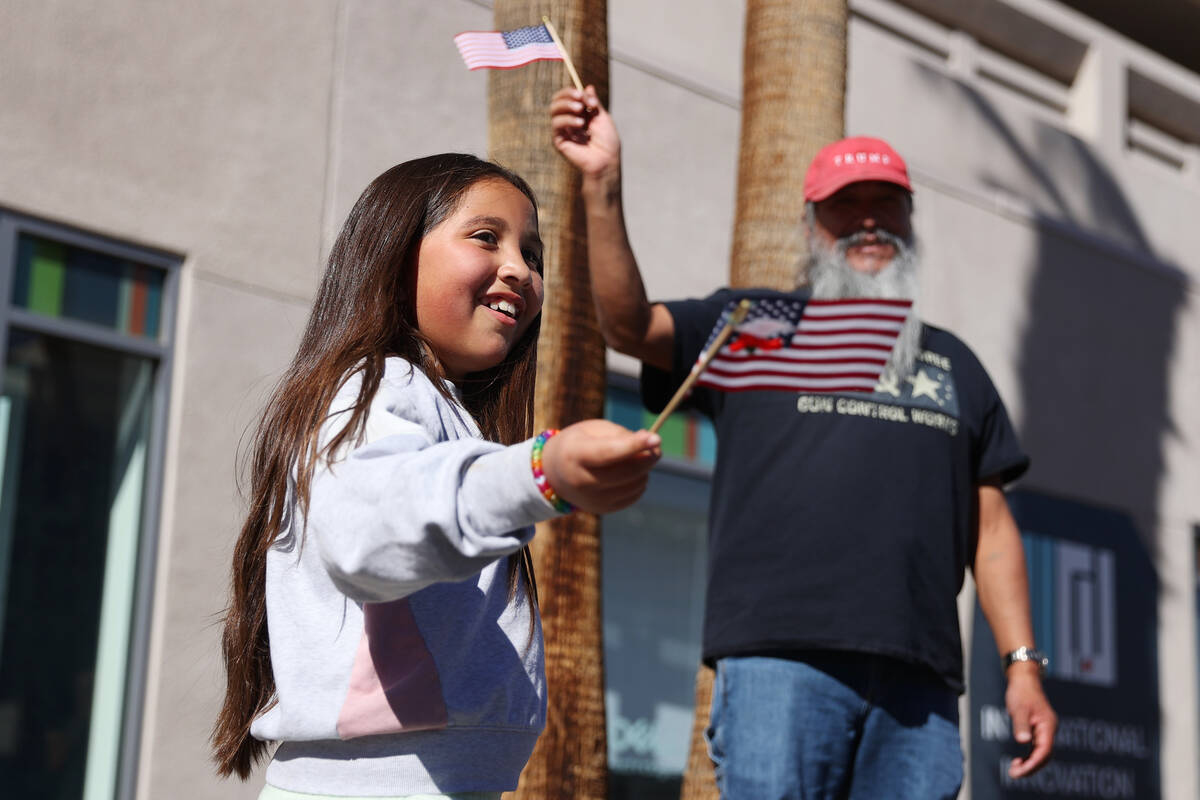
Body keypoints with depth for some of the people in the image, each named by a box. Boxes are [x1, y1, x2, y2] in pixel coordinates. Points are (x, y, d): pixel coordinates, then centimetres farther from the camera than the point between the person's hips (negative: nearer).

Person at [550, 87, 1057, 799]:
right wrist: (604, 184, -14)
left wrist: (1024, 666, 11)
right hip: (781, 659, -3)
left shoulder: (954, 363, 24)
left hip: (919, 676, 4)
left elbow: (991, 527, 20)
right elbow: (628, 324, -2)